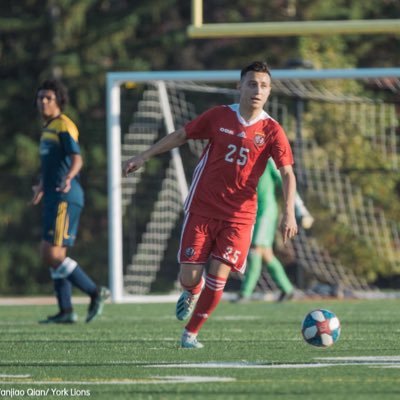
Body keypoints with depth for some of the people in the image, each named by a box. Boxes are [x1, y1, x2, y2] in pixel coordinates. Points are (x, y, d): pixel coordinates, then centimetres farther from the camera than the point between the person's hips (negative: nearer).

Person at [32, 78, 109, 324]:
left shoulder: (64, 126, -10)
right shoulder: (48, 127, 18)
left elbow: (76, 158, -25)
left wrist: (69, 177, -45)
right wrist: (42, 186, 47)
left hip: (65, 198, -10)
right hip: (54, 198, 10)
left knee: (52, 255, -13)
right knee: (52, 256, 8)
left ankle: (95, 292, -6)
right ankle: (66, 312, 10)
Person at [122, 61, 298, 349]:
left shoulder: (272, 131, -5)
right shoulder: (219, 117, -1)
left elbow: (287, 174, -9)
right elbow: (181, 135, 11)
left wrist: (289, 213, -22)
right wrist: (144, 157, 10)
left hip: (239, 215, -1)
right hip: (201, 209, 1)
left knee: (218, 275, -11)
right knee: (189, 277, -7)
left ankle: (191, 333, 9)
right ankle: (192, 293, 32)